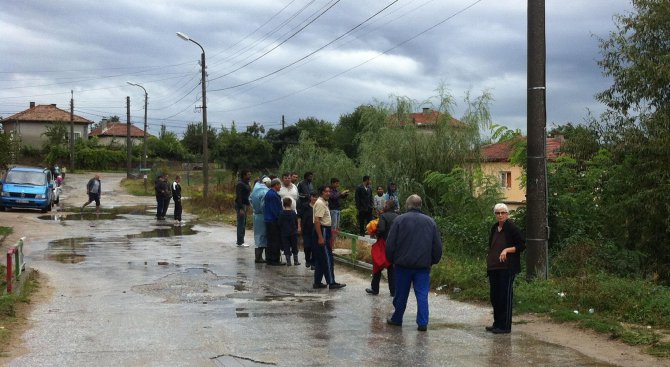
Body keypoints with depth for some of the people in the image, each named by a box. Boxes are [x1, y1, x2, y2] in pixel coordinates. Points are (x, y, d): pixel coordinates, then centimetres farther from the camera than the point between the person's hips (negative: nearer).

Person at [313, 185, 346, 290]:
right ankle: (331, 282, -5)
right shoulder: (320, 203, -15)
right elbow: (317, 221, -23)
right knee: (327, 258, -7)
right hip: (322, 231, -10)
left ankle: (317, 282, 15)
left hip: (325, 231, 10)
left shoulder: (324, 203, 17)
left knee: (320, 259, 11)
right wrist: (320, 237, -26)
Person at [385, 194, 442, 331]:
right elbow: (438, 246, 7)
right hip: (423, 265, 1)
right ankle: (422, 323, -4)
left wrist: (391, 259, 10)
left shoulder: (399, 220, -5)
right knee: (422, 295, 2)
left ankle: (397, 319, 23)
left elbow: (390, 244, -4)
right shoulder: (430, 221, 4)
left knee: (401, 294, 10)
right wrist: (434, 261, 18)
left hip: (403, 264, -1)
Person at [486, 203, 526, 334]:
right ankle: (497, 323, 23)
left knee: (505, 296, -3)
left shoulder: (512, 228, -9)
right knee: (494, 296, 12)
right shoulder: (494, 229, 12)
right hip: (493, 268, 8)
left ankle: (505, 326, 4)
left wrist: (507, 250, -20)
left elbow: (522, 245, -10)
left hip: (506, 268, -7)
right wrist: (489, 262, 16)